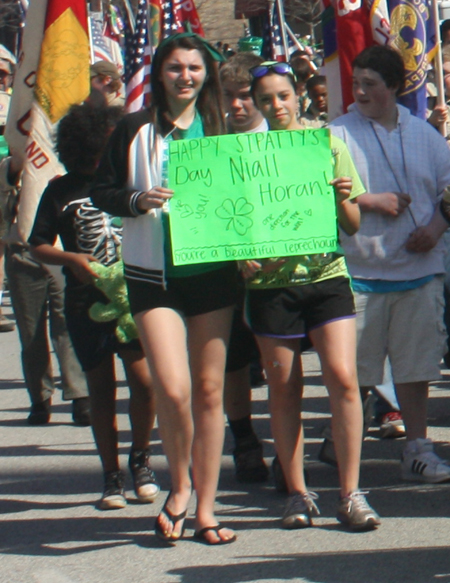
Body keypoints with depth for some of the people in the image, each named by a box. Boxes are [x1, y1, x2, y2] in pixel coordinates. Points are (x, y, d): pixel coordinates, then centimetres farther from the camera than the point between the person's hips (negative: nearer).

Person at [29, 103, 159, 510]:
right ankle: (112, 475, 16)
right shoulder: (62, 192, 3)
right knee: (101, 389, 5)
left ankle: (140, 457, 11)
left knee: (144, 380, -12)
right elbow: (38, 247, 5)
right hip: (87, 303, 0)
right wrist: (70, 259, -13)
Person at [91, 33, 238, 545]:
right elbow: (101, 191, 1)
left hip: (212, 271, 3)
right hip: (153, 274, -3)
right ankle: (180, 485, 11)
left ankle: (205, 509, 13)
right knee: (173, 388, -15)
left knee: (209, 389, 4)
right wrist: (138, 201, -17)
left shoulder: (220, 128, 9)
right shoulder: (136, 130, 1)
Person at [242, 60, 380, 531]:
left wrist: (342, 198, -14)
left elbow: (353, 226, 7)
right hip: (271, 282, 0)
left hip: (326, 275, 0)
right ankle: (297, 493, 14)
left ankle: (350, 494, -5)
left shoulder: (328, 146, 7)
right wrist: (247, 258, -14)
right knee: (284, 388, 4)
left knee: (343, 377, -11)